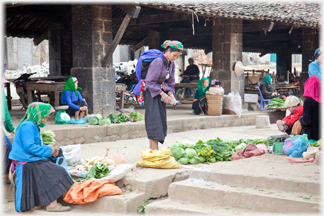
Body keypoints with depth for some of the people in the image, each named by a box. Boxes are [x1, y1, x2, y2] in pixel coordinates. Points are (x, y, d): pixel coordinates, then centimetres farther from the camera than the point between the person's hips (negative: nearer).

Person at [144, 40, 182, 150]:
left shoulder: (171, 64, 6)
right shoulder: (158, 62, -19)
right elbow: (149, 82, -19)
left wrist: (170, 94, -3)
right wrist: (162, 94, -19)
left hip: (161, 93, 8)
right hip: (151, 93, -8)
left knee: (162, 121, 5)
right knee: (154, 120, -13)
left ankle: (152, 149, 11)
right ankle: (154, 150, -15)